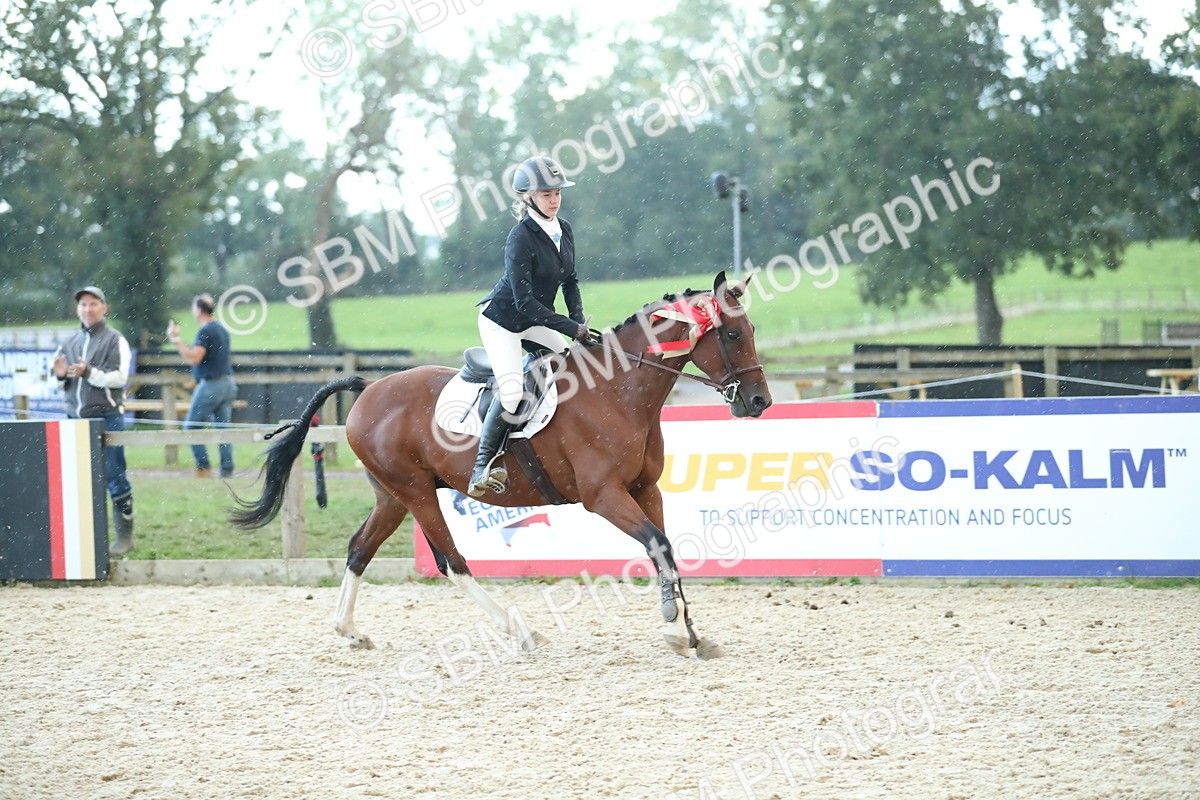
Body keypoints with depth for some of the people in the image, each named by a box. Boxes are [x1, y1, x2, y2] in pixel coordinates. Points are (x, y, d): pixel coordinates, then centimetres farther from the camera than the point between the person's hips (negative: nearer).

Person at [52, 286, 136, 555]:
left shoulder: (115, 340, 0)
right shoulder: (70, 343, 18)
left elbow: (119, 377, -11)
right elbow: (59, 384, 19)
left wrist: (88, 373, -22)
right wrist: (61, 376, -4)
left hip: (106, 417, -6)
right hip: (76, 419, 6)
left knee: (114, 477, -6)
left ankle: (125, 535, -1)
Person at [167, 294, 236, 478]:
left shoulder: (205, 331, -13)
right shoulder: (222, 329, 16)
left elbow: (194, 358, -22)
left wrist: (176, 340, -20)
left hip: (210, 385, -8)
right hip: (227, 383, 8)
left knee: (191, 427, 0)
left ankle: (203, 467, -6)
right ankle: (227, 471, 0)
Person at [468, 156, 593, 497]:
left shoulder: (564, 230, -1)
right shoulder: (521, 238, -24)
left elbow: (570, 281, 13)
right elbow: (525, 302, -26)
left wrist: (580, 320, -3)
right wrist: (572, 328, -26)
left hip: (535, 321, 8)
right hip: (502, 320, -8)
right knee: (512, 390, -23)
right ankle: (481, 470, -21)